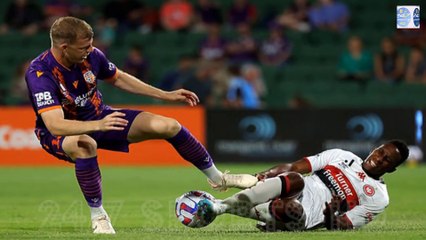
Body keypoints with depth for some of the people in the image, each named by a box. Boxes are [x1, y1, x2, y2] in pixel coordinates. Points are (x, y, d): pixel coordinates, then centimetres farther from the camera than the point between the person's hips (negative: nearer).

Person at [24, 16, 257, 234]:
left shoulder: (91, 56, -15)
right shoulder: (39, 73, -32)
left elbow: (118, 78, 7)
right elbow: (55, 125, -42)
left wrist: (166, 95, 6)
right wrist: (98, 125, -57)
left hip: (98, 117, 5)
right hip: (59, 133, -5)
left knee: (168, 126, -5)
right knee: (85, 145, -43)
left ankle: (217, 177, 17)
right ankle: (97, 215, -24)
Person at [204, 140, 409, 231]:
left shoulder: (377, 198, 8)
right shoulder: (342, 156, 17)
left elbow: (341, 227, -1)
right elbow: (293, 167, 10)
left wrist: (331, 217, -25)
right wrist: (265, 175, -9)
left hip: (304, 219, -3)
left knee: (293, 210, -40)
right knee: (295, 180, -35)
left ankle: (221, 208, -31)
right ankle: (220, 205, -34)